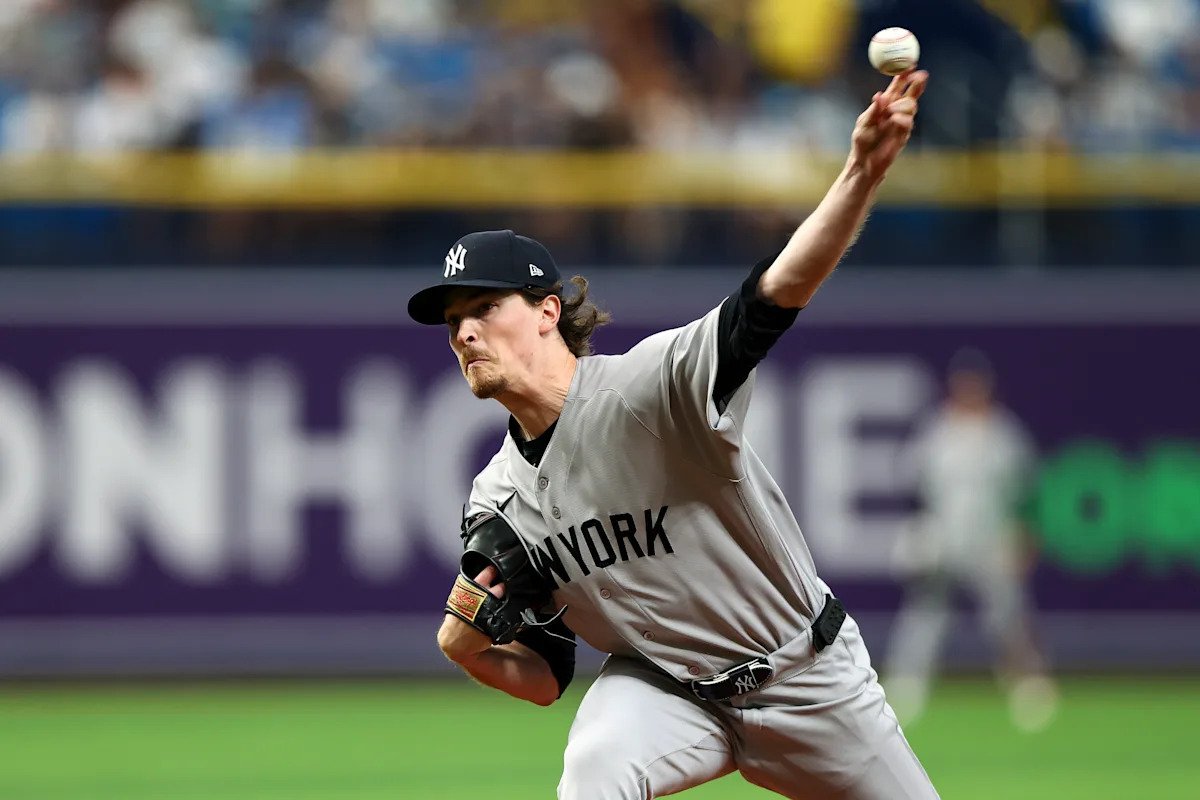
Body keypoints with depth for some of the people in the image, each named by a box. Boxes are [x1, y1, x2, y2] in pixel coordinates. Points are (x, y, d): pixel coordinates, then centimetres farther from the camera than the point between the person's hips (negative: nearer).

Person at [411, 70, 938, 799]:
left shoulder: (652, 384, -21)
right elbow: (548, 676, 4)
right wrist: (466, 648, -18)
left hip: (806, 677, -3)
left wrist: (863, 172, -53)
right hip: (663, 688, 3)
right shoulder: (498, 503, -3)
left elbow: (774, 297, -37)